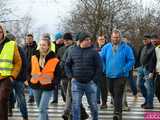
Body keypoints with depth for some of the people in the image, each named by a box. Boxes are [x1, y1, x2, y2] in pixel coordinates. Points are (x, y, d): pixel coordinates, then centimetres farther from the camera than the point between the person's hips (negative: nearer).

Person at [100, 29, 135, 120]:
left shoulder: (126, 48, -5)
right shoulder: (106, 47, 4)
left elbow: (131, 60, -3)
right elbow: (101, 58, 12)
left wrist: (124, 69, -13)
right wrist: (105, 68, 1)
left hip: (121, 76, -4)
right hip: (109, 75, 4)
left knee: (118, 94, -11)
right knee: (113, 93, 15)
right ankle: (118, 111, 34)